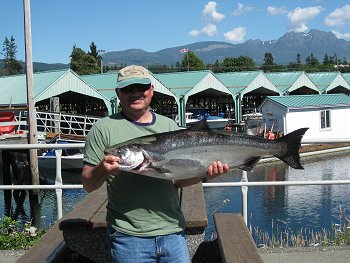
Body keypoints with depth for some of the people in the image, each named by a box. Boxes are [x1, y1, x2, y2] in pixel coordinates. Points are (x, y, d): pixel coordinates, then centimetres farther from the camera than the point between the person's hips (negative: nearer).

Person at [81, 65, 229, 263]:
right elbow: (88, 184, -3)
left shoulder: (169, 126, 8)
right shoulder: (104, 128, -2)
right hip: (128, 237, -3)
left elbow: (177, 180, 7)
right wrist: (102, 169, -23)